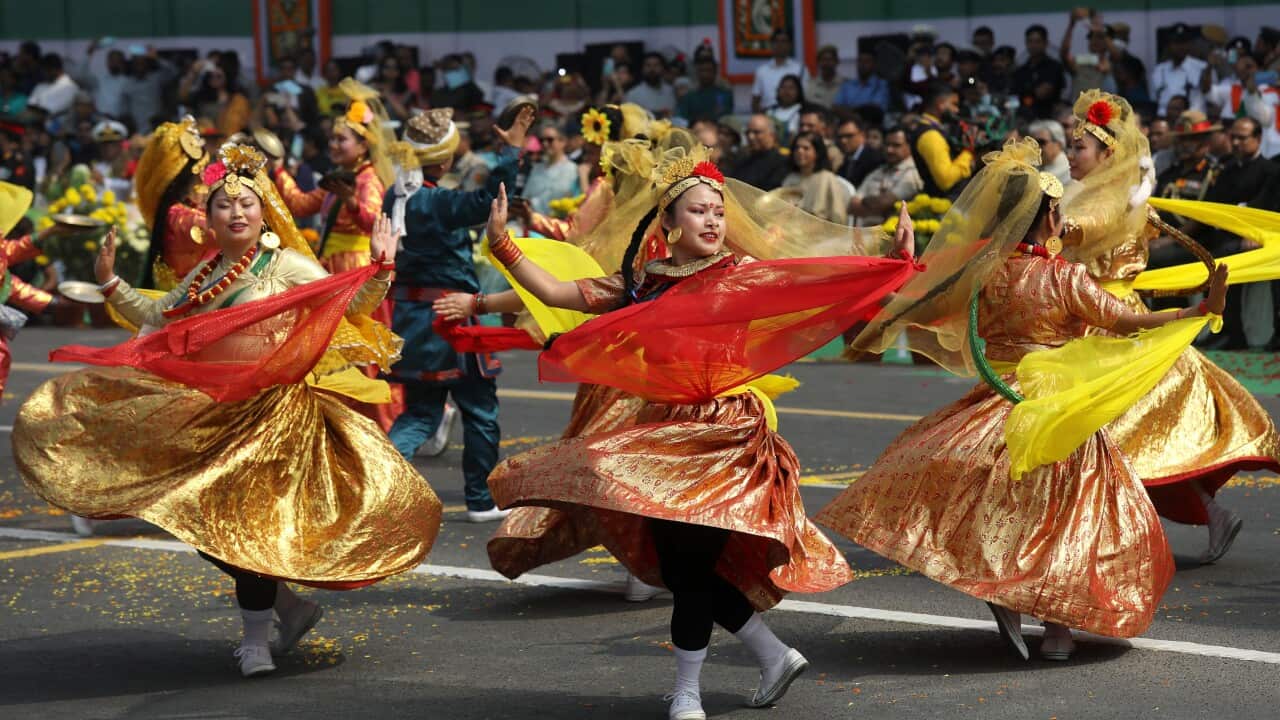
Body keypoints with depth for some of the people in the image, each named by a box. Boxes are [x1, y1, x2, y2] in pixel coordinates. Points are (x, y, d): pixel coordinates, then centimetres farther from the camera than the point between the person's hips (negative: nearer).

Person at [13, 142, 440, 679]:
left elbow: (351, 306, -7)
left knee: (248, 518, -7)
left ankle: (255, 639, 5)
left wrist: (381, 267, -21)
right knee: (203, 526, 3)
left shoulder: (287, 265, -2)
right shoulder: (203, 277, 16)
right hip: (206, 411, 6)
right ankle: (289, 606, 20)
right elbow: (155, 319, 27)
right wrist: (110, 282, 21)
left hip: (267, 409, -6)